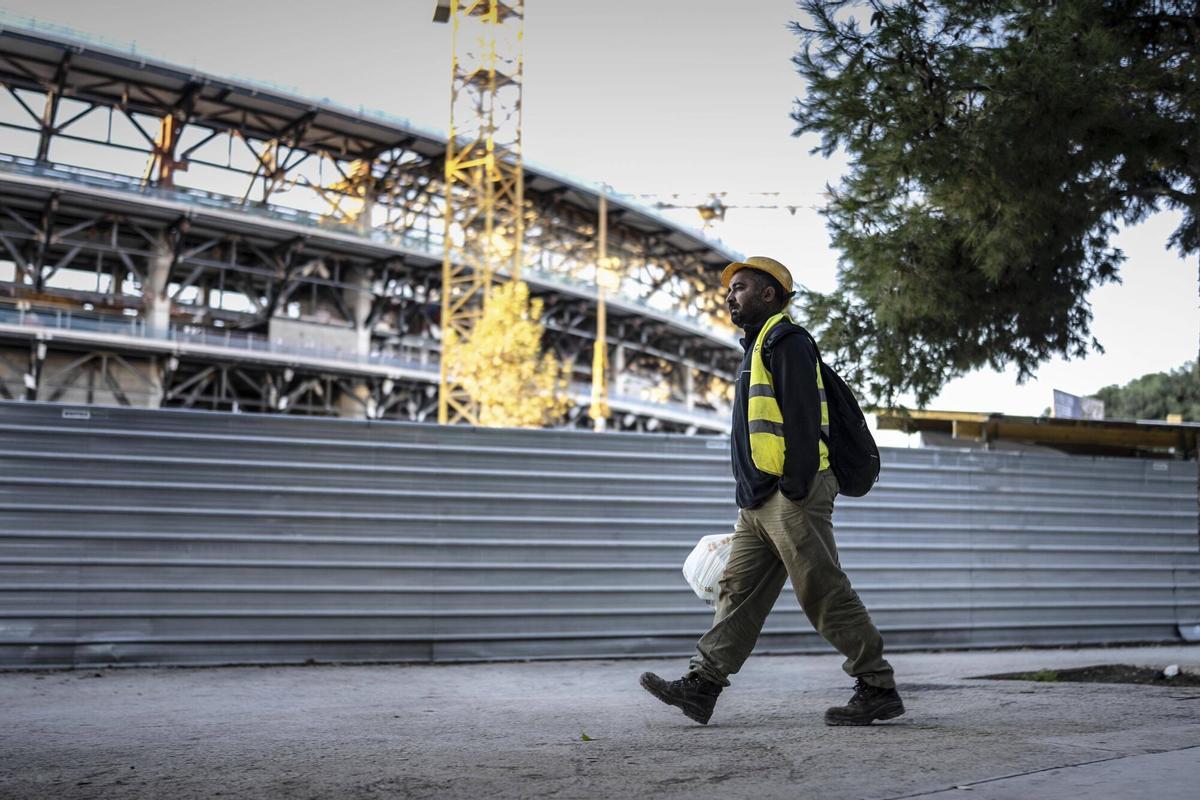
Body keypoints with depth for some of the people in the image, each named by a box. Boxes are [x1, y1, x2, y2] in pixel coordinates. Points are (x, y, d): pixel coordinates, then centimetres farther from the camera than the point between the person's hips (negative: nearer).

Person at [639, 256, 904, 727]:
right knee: (739, 591, 7)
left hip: (793, 496, -10)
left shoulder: (785, 341, -6)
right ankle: (702, 685, 8)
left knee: (825, 595, -6)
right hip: (761, 502, 10)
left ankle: (878, 689, 2)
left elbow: (803, 418, -17)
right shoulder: (758, 347, 25)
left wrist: (795, 487, -23)